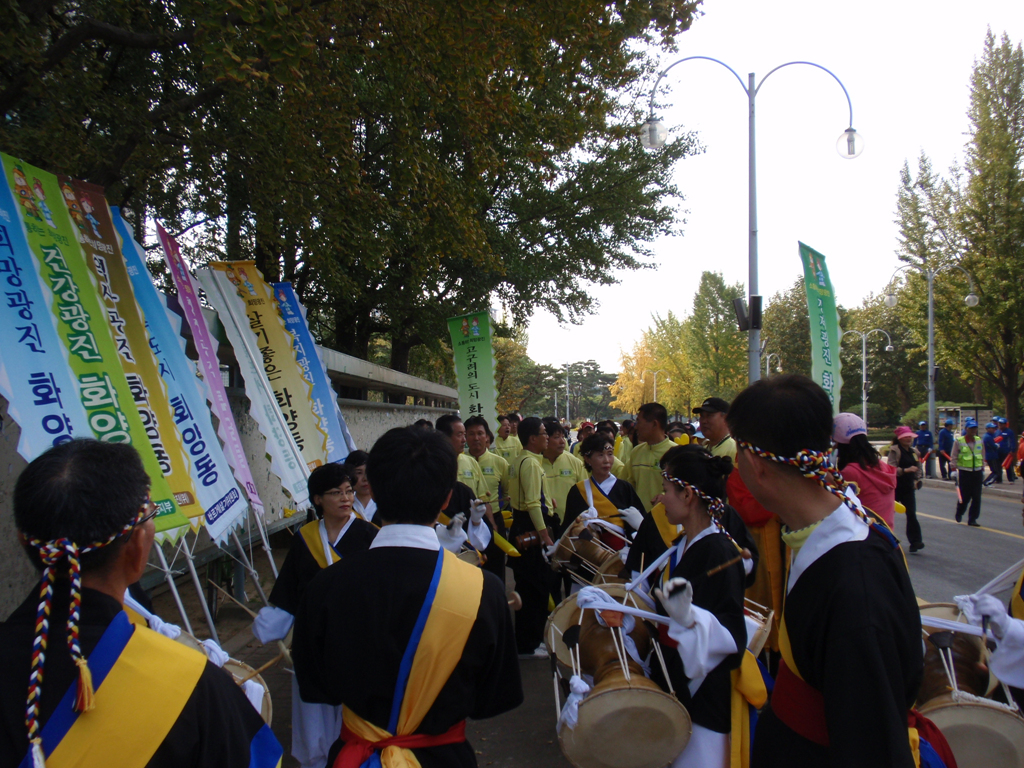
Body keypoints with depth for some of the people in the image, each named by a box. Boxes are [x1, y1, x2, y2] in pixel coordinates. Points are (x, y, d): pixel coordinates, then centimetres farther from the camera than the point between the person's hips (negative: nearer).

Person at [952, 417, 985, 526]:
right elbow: (953, 457, -5)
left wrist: (983, 467, 13)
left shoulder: (979, 441, 7)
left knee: (977, 497, 1)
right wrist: (954, 469, -10)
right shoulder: (959, 441, -6)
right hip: (964, 471, -4)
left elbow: (982, 456, 16)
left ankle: (972, 519, 9)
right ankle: (959, 513, 27)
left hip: (977, 471, 4)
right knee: (964, 496, -1)